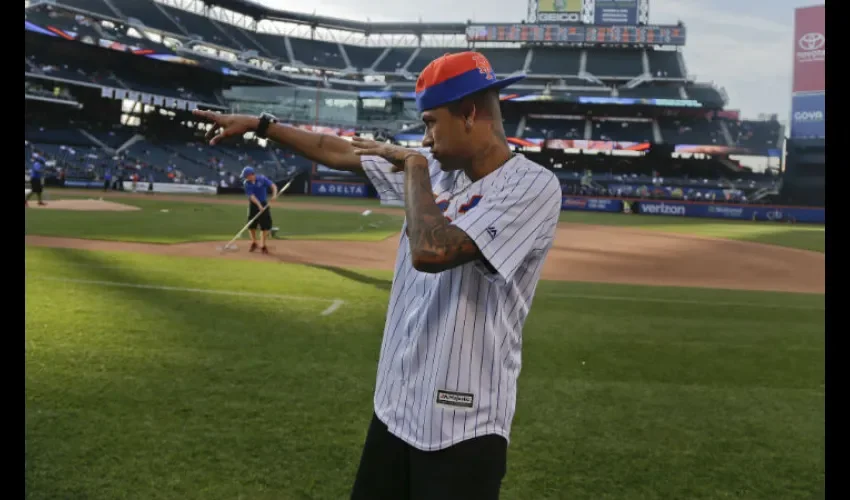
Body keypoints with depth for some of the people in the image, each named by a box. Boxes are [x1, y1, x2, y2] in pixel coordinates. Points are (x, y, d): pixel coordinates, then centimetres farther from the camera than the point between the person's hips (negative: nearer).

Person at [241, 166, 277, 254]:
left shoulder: (262, 179, -10)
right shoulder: (246, 183, -11)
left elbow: (273, 186, -12)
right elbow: (251, 196, -18)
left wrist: (274, 194, -32)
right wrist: (259, 206, -29)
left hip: (264, 204, -1)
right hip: (253, 205, 1)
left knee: (265, 225, -4)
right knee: (251, 225, 4)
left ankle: (263, 245, 8)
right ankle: (254, 243, 26)